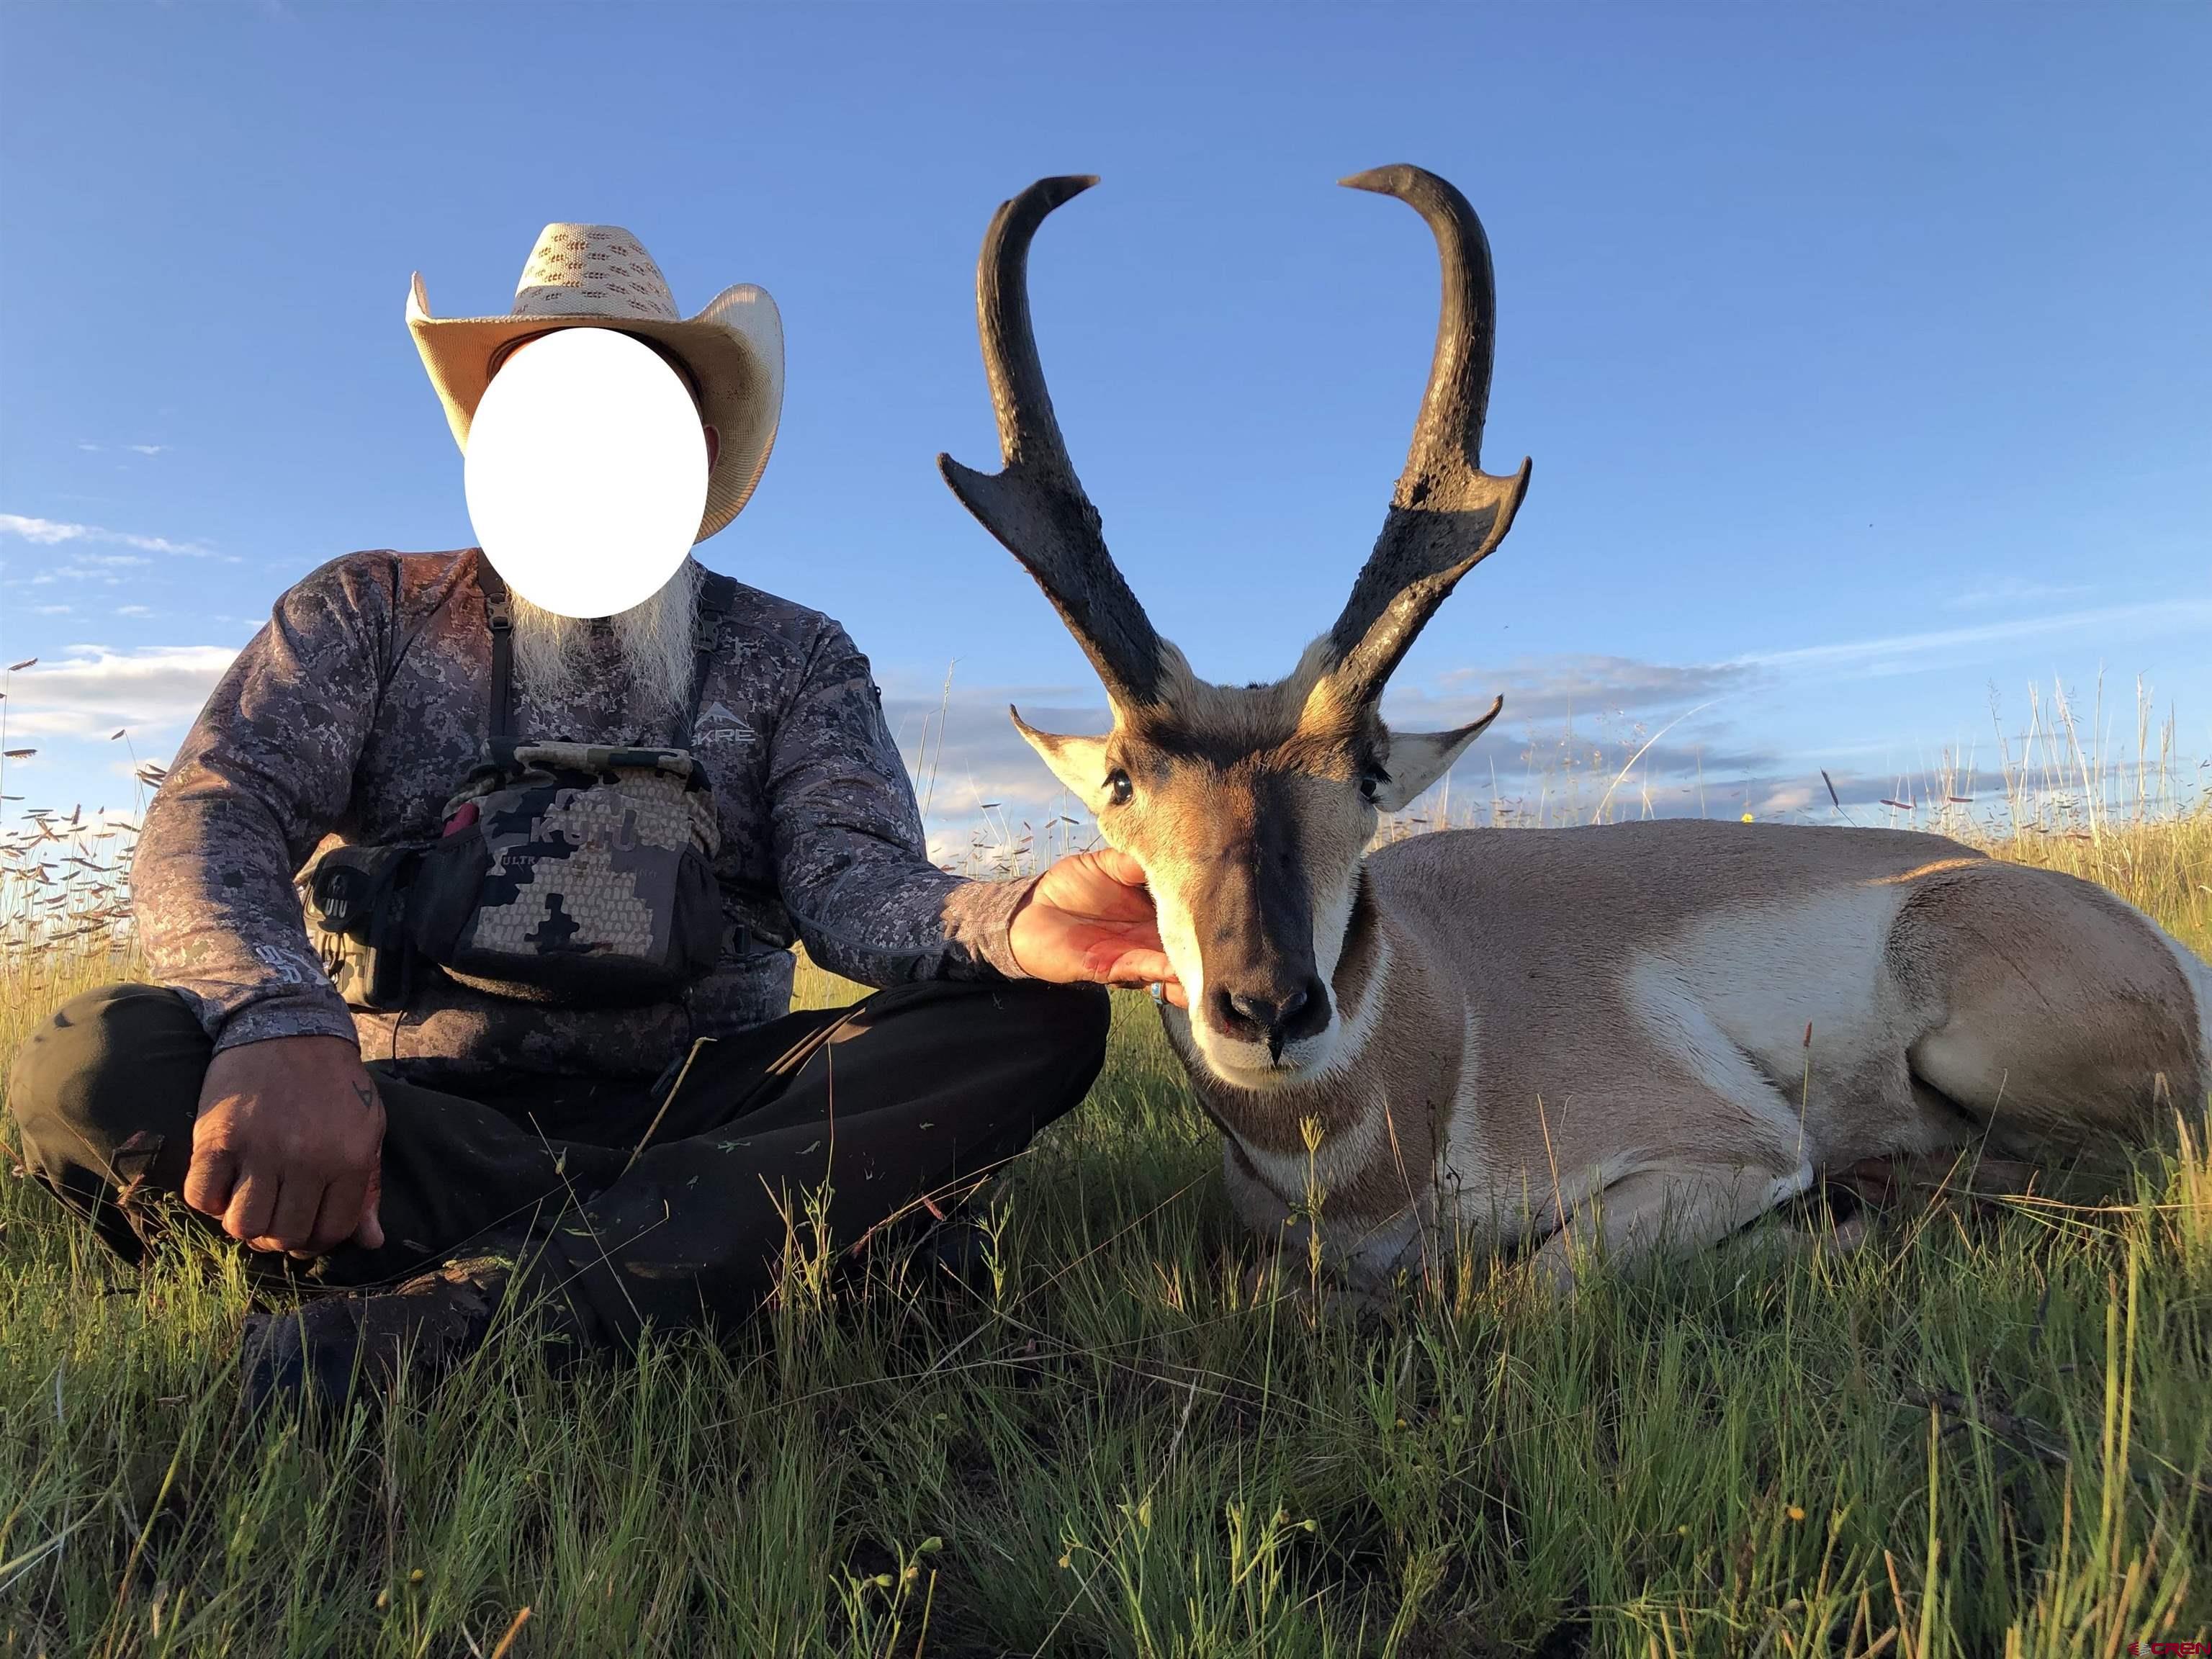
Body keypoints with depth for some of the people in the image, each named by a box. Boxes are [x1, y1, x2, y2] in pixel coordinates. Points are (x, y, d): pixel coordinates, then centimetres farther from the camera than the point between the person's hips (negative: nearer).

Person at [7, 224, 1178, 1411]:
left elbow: (854, 884, -5)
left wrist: (1010, 922, -31)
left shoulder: (793, 658, 10)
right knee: (95, 1065, -26)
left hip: (701, 1113, 1)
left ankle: (430, 1323, -33)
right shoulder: (369, 612, 10)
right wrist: (277, 1023, -29)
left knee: (1033, 1018, -21)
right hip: (419, 1122, 0)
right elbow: (212, 819, -5)